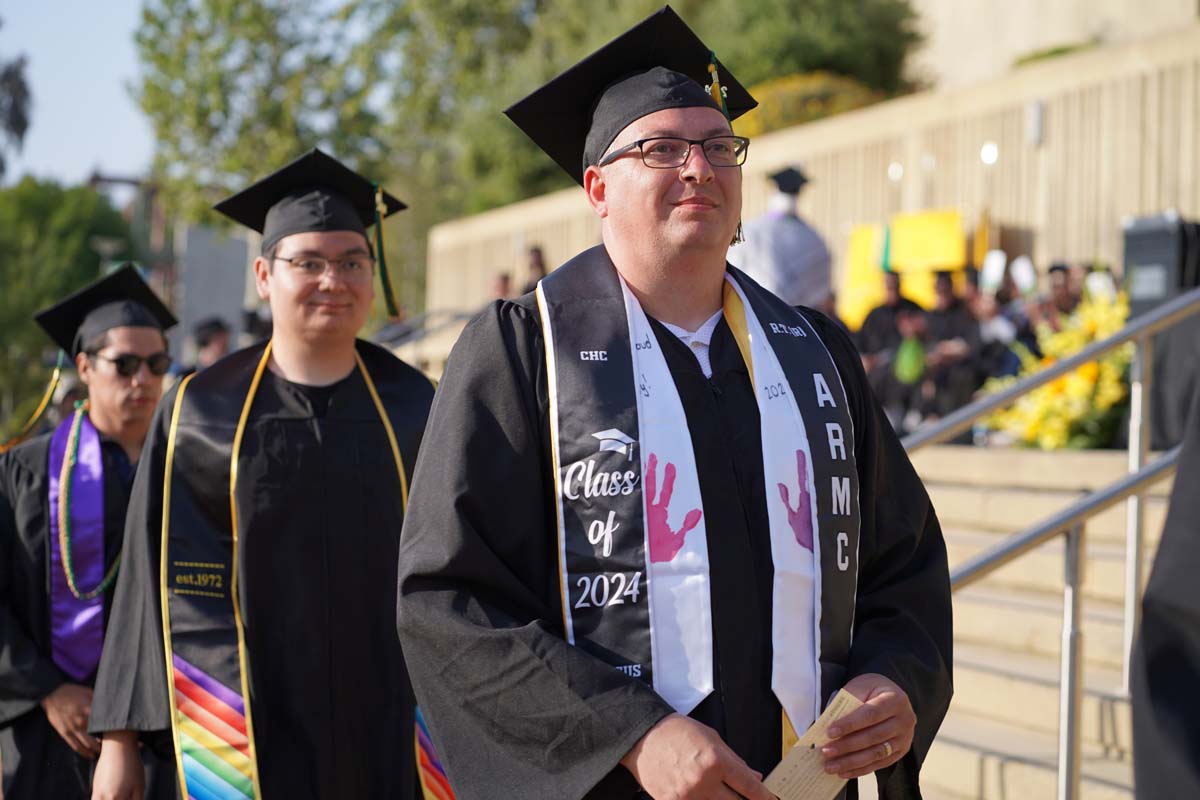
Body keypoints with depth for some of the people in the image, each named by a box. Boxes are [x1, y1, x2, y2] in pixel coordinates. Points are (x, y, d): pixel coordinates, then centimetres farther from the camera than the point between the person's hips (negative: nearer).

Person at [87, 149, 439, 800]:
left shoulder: (413, 408, 6)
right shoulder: (199, 415, 2)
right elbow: (153, 583, 3)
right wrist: (120, 740, -1)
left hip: (393, 728, 1)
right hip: (247, 733, -1)